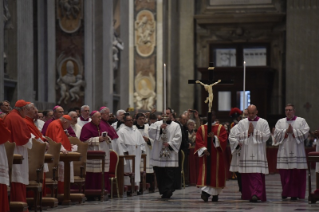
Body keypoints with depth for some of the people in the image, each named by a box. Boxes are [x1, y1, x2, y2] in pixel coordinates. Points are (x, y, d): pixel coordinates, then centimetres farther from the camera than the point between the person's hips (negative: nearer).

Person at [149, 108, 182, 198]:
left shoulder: (176, 126, 9)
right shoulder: (158, 123, 12)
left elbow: (178, 137, -2)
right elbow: (150, 131, -3)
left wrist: (169, 144, -14)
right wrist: (160, 128, -14)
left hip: (170, 153, -2)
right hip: (158, 153, 2)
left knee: (169, 174, -7)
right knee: (159, 173, 4)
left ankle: (167, 191, -7)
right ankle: (162, 190, 13)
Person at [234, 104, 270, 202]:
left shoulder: (263, 123, 4)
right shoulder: (242, 123, 9)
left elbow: (266, 135, -6)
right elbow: (238, 136, 2)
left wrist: (254, 131, -8)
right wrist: (248, 132, -8)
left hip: (258, 153, -2)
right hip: (246, 153, 2)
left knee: (257, 174, -11)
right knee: (246, 175, 3)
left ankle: (256, 194, -18)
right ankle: (247, 195, 12)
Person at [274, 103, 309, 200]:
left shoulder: (301, 121, 7)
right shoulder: (280, 122, 14)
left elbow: (305, 132, -6)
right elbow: (277, 134, 2)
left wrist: (293, 131, -11)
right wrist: (286, 131, -10)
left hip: (297, 151, -2)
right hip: (284, 151, 2)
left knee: (297, 174, -5)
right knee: (285, 174, -1)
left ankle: (295, 194, 1)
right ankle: (286, 192, 11)